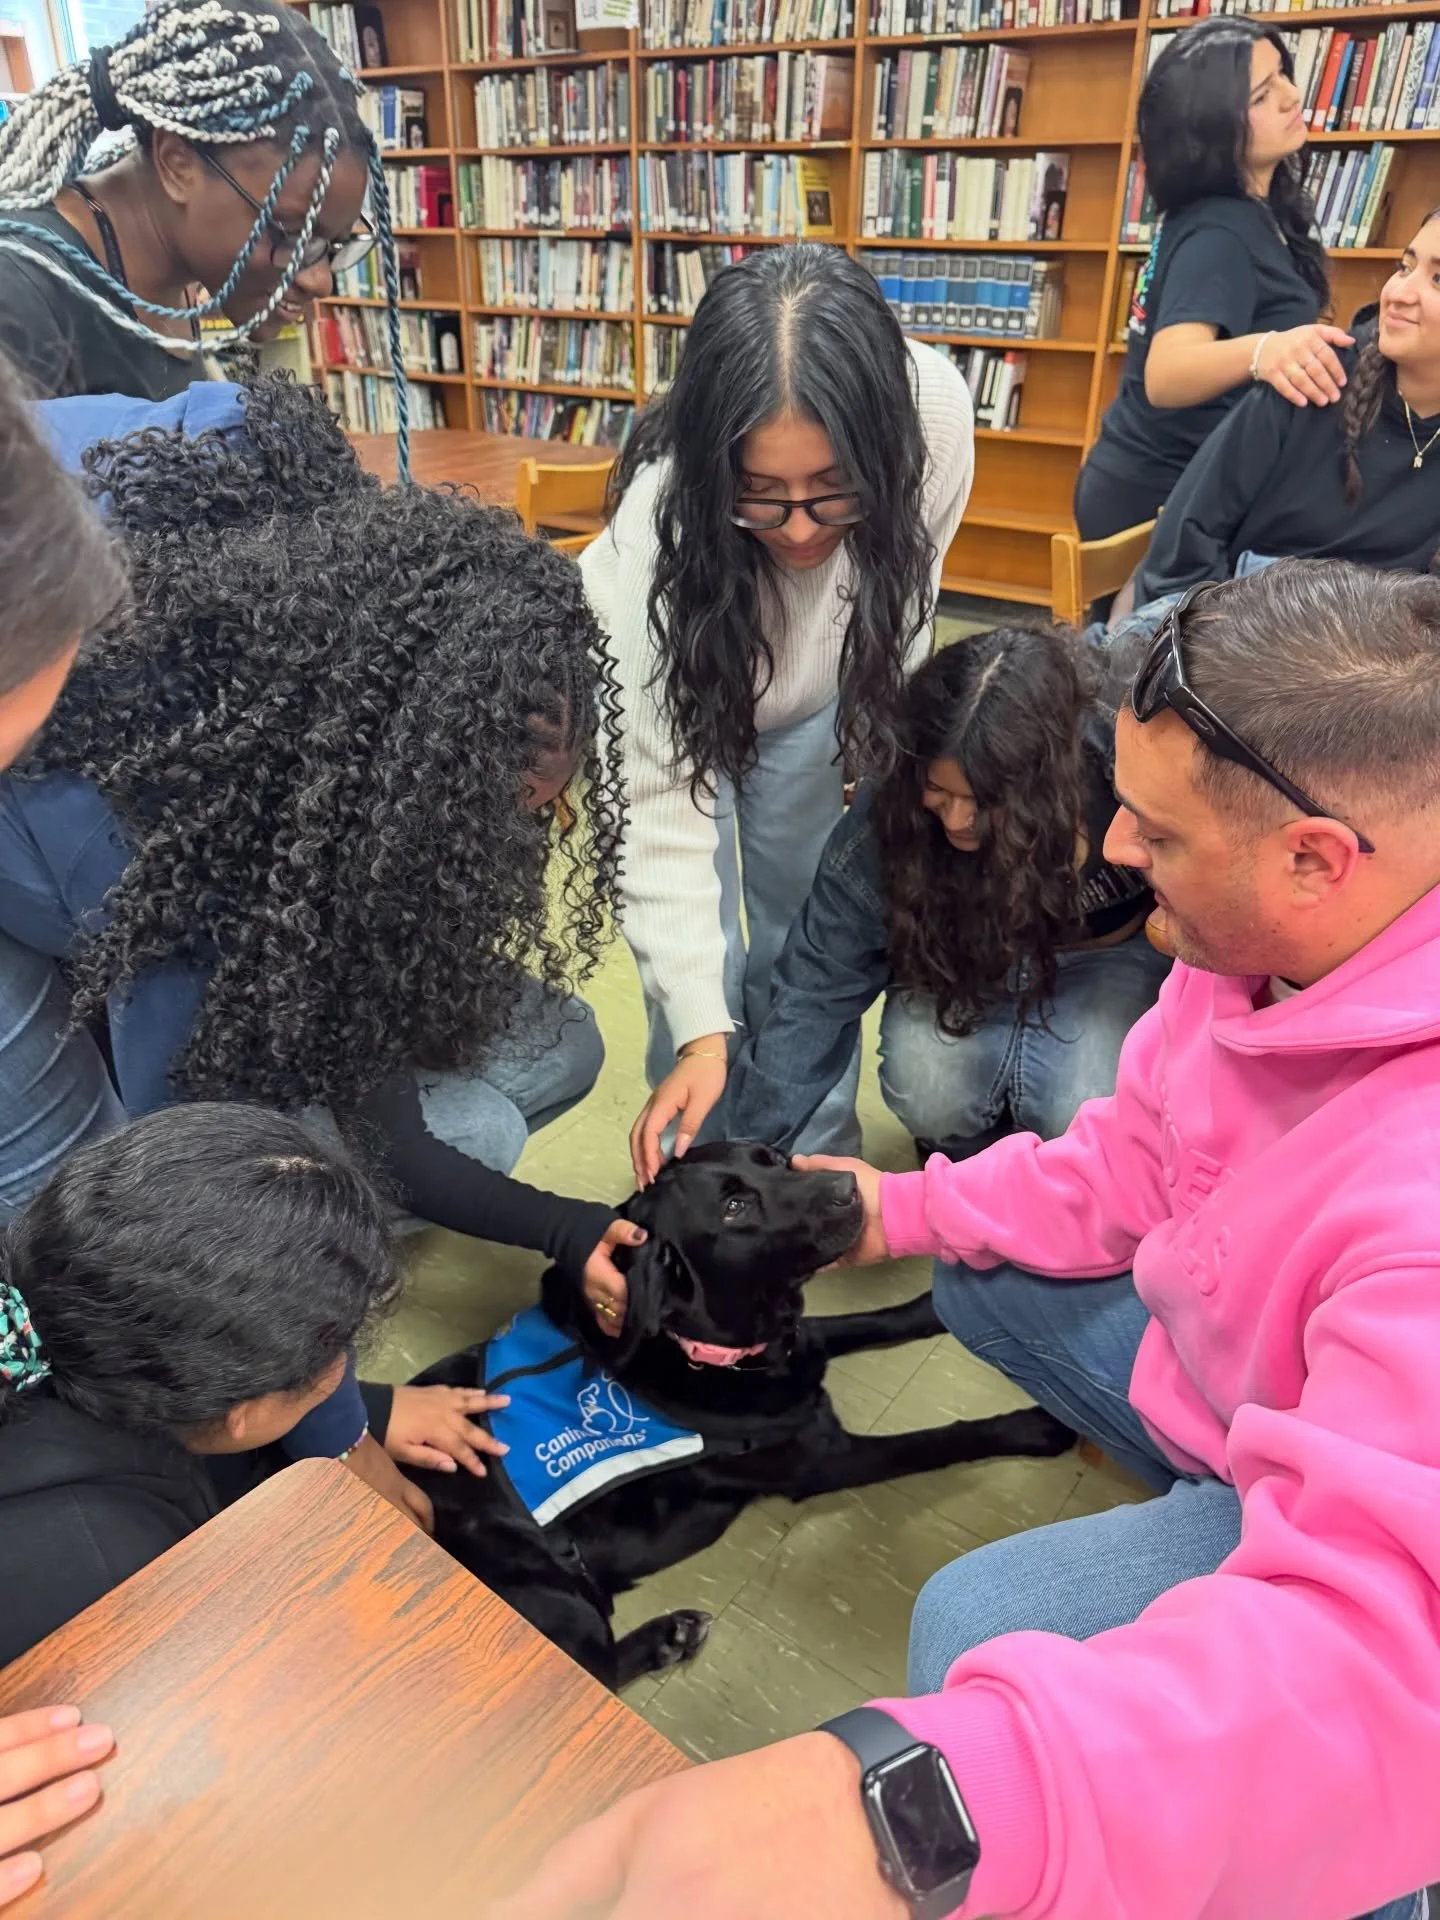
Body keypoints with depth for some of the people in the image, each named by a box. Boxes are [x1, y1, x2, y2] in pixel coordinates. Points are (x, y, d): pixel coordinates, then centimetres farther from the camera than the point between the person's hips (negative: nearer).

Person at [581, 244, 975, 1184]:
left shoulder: (935, 406, -32)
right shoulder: (655, 530, -40)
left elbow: (908, 582, -9)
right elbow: (665, 811, -35)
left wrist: (881, 751, 0)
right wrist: (699, 1032, -39)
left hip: (814, 698, 3)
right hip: (670, 692, -2)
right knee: (698, 957, -8)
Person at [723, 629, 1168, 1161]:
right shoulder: (888, 818, -28)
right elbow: (817, 989, -24)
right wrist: (755, 1148, -26)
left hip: (1114, 953, 0)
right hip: (972, 954, 1)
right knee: (929, 1093, -27)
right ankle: (973, 1157, 8)